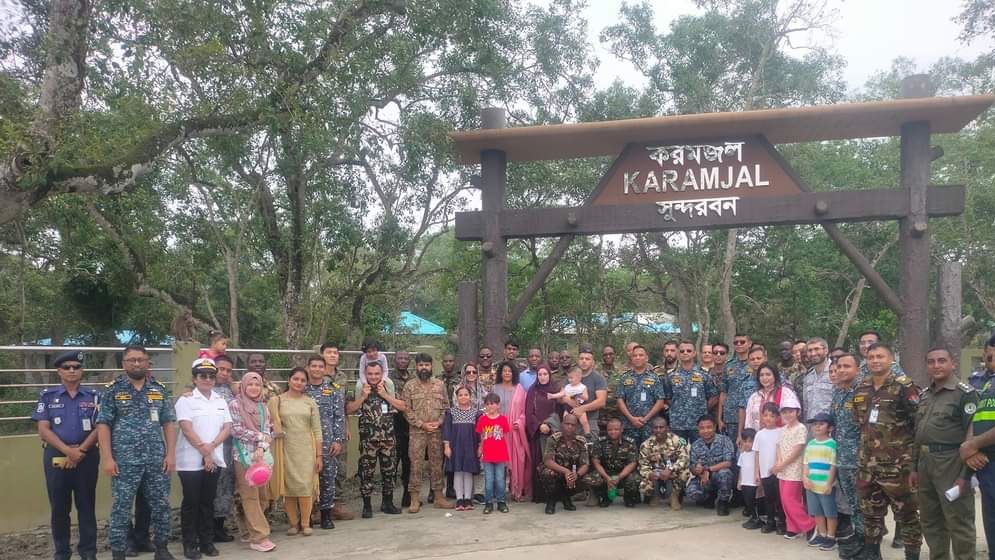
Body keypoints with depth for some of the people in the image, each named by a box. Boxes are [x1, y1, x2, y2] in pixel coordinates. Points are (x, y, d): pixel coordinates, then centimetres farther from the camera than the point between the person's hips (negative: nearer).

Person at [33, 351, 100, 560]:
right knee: (59, 507, 6)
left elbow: (99, 427, 0)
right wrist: (68, 451, -14)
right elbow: (43, 430, -3)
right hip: (56, 456, 0)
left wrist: (81, 450, -14)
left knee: (86, 505, 3)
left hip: (87, 456, 0)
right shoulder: (47, 397, 5)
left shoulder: (93, 396, 6)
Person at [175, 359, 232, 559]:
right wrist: (204, 451, -15)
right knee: (191, 502, 1)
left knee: (208, 501, 10)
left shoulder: (221, 401, 11)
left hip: (215, 459, 4)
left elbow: (227, 427, 4)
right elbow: (187, 429, -12)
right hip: (191, 460, -4)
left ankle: (207, 541, 17)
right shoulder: (186, 400, -3)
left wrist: (212, 445, -12)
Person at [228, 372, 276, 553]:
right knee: (250, 496, -5)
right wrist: (261, 437, -7)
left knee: (262, 495, 7)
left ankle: (251, 530, 21)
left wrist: (261, 449, -13)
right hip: (244, 456, -5)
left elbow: (267, 431, 5)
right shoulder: (235, 404, -2)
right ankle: (259, 537, -5)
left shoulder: (263, 407, 13)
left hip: (262, 455, 5)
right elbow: (236, 430, -9)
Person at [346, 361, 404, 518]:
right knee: (367, 472, -1)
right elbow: (349, 410, -6)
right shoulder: (359, 389, 0)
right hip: (368, 438, -3)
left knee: (390, 470, 9)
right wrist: (363, 396, -15)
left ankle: (387, 503, 22)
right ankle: (367, 505, 9)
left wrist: (385, 395, -11)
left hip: (388, 438, 3)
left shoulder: (389, 388, 6)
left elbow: (402, 407, -2)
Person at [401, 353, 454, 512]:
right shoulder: (410, 386, 1)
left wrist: (439, 422, -8)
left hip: (437, 431, 2)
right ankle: (415, 499, 2)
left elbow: (445, 406, 8)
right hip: (417, 432, -2)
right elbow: (407, 410, -3)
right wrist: (422, 424, -11)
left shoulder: (440, 384, 8)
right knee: (415, 464, -3)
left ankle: (439, 497, 14)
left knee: (437, 464, 7)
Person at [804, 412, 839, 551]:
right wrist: (805, 478, -1)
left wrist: (829, 484, -15)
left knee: (830, 513, 4)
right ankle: (821, 535, 28)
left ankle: (831, 537, 14)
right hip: (812, 485, 7)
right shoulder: (810, 444, 9)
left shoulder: (832, 444, -11)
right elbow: (806, 463, 12)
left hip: (826, 486, -6)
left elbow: (833, 466, -13)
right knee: (817, 512, 15)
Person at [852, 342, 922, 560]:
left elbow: (921, 424, -11)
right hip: (867, 466, 6)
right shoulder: (861, 390, 9)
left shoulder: (904, 387, -10)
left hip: (897, 466, -6)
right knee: (870, 514, 15)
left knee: (907, 515, 3)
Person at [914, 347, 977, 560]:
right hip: (926, 463, 8)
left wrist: (966, 475, -18)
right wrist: (915, 467, 16)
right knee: (929, 521, 14)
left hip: (951, 464, -8)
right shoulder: (925, 395, 14)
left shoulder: (965, 394, -9)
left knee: (959, 522, -2)